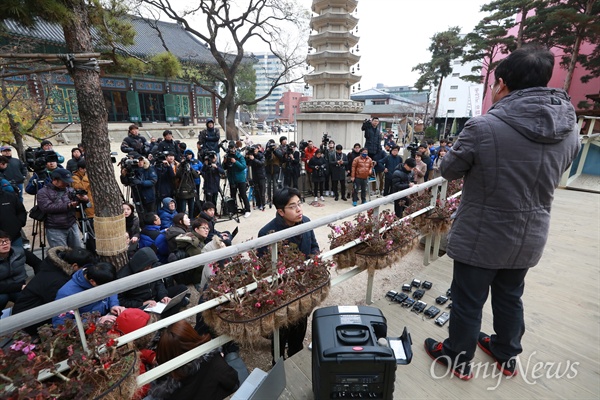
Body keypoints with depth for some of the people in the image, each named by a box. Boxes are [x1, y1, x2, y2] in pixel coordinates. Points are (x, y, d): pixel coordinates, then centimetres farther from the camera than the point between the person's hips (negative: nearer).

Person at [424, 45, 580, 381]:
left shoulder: (483, 127, -24)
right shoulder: (571, 130, -3)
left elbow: (449, 170, -9)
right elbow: (553, 176, 12)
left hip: (481, 237, -6)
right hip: (530, 238, 6)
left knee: (468, 302, 13)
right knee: (510, 297, 26)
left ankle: (458, 358, 35)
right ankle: (507, 355, 47)